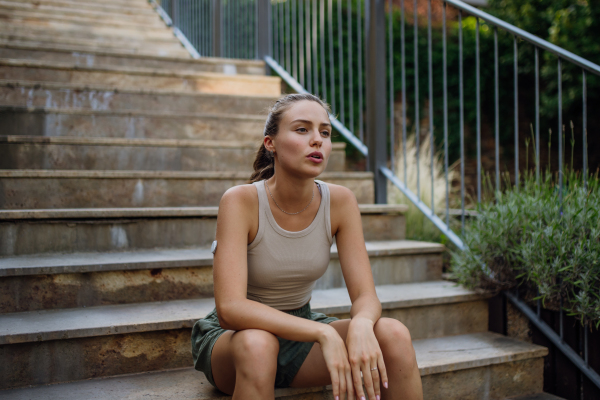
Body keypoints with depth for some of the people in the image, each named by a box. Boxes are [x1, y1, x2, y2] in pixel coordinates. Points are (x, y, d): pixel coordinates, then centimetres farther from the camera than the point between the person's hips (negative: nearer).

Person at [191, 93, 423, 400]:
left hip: (300, 330, 4)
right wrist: (323, 333, -42)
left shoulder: (340, 202, -11)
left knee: (395, 335, -22)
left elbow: (365, 295, -12)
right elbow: (229, 308, -32)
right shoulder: (241, 201, -23)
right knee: (257, 344, -39)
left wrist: (361, 324, -37)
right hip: (233, 334, -3)